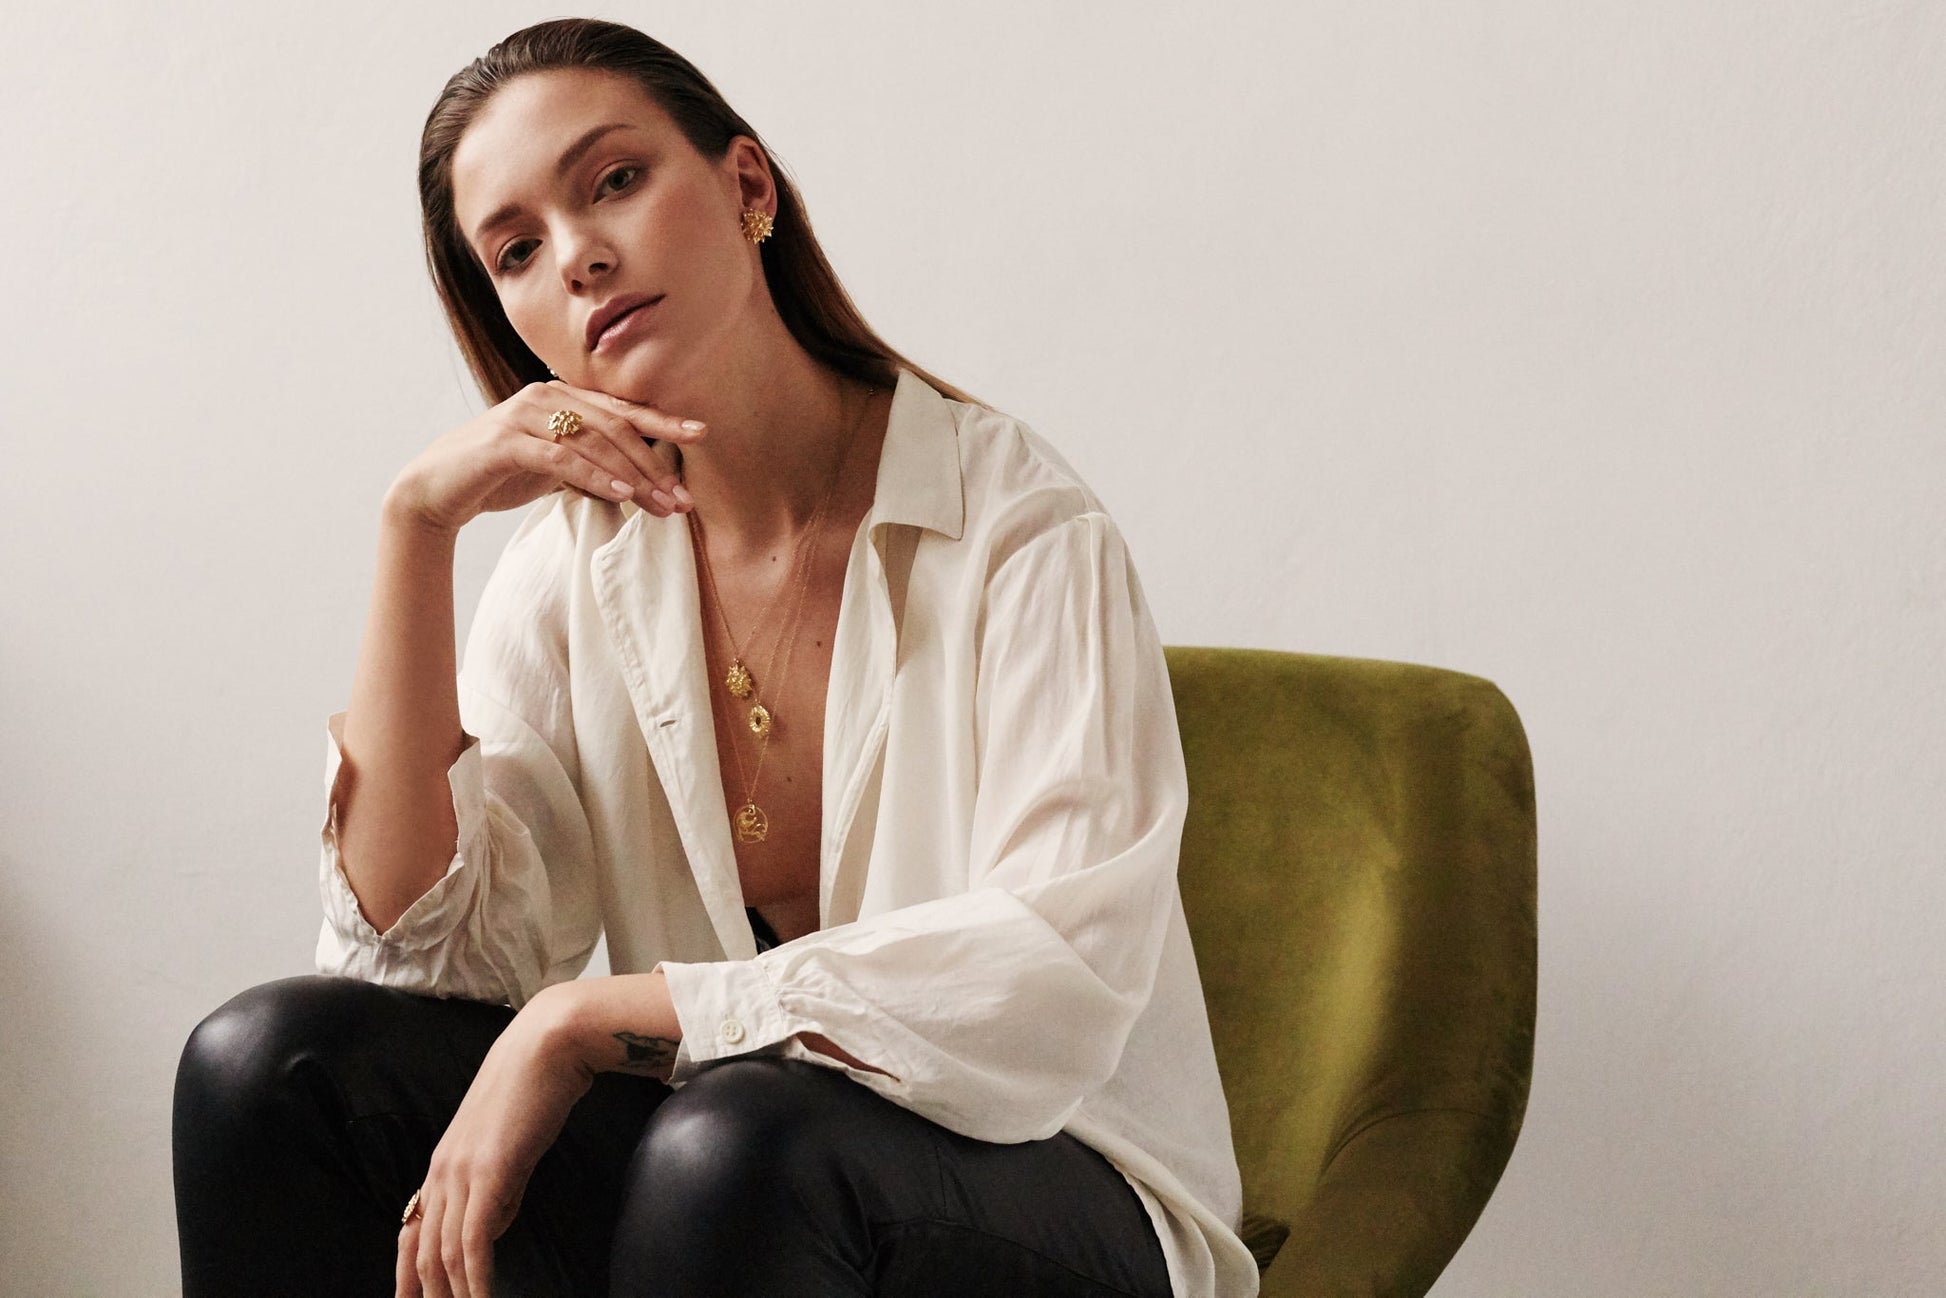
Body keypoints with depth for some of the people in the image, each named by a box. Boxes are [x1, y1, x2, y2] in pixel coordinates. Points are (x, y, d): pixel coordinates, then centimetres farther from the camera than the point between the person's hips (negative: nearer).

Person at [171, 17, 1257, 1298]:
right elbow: (419, 948, -8)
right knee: (276, 1059, -15)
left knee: (741, 1139, -37)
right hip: (720, 1175, 5)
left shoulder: (1012, 521, -13)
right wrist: (417, 524, -15)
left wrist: (587, 1019, -23)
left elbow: (1063, 972, -24)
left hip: (1049, 1186, -5)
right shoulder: (578, 561, 3)